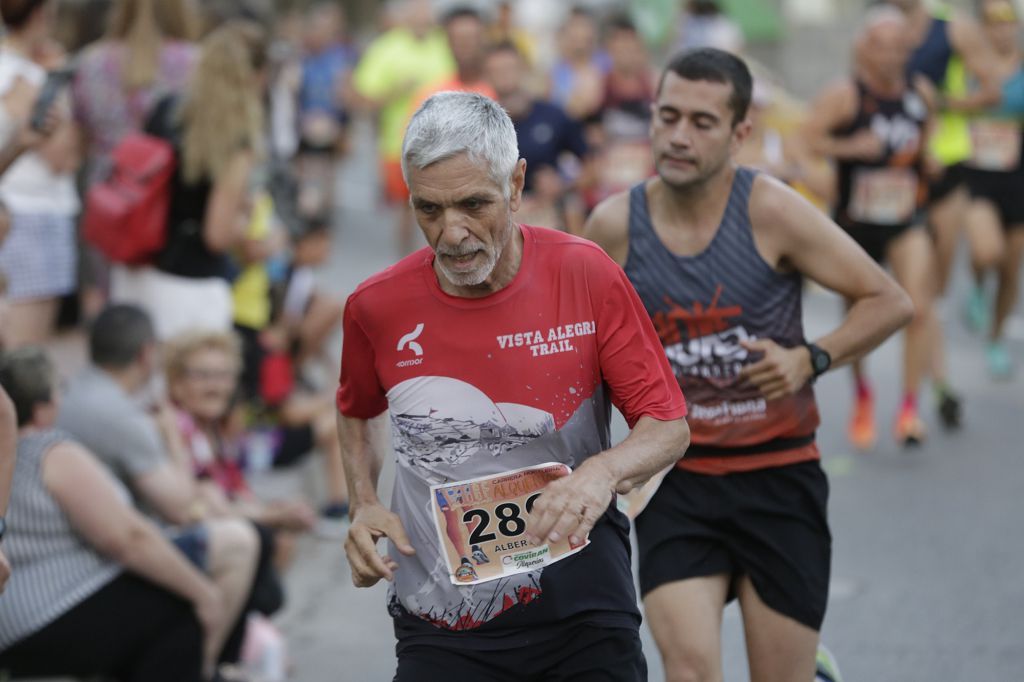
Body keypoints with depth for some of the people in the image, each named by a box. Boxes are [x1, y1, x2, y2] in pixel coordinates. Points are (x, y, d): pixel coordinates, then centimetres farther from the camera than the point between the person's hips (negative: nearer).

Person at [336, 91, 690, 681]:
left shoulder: (589, 277, -8)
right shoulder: (377, 307, -4)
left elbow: (669, 426, -4)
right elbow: (356, 414, 18)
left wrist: (604, 472, -25)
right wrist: (364, 508, 2)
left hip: (582, 611, 0)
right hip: (440, 626, 1)